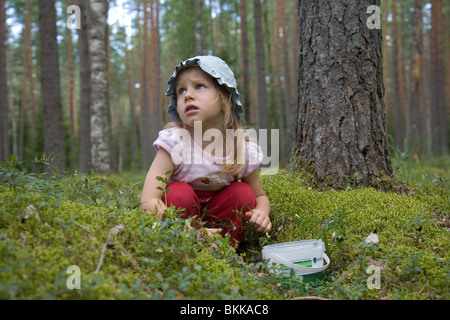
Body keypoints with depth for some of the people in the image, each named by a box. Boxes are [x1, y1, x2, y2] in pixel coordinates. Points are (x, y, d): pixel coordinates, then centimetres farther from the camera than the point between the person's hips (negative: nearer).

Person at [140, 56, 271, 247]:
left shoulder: (245, 150, -14)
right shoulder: (174, 142, -24)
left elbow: (260, 196, 4)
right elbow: (148, 201, -33)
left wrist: (261, 213, -22)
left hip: (213, 216, 3)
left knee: (243, 192, -18)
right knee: (179, 192, -30)